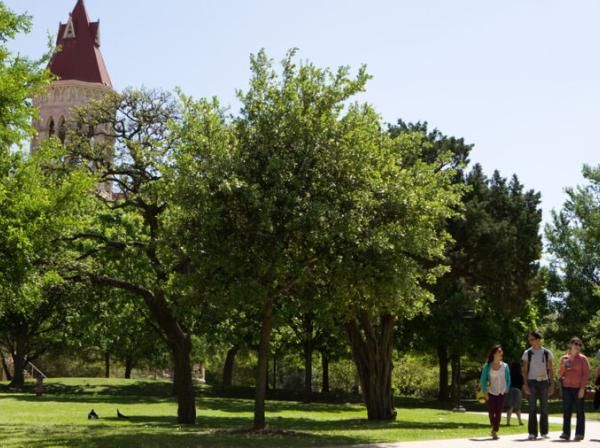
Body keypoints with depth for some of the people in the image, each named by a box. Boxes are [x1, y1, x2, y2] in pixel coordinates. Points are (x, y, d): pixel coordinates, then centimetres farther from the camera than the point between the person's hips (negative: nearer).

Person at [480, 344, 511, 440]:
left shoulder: (505, 366, 2)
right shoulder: (487, 366, -3)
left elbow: (508, 379, 9)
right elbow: (483, 379, 1)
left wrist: (507, 390, 4)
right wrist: (484, 391, -3)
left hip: (501, 392, 1)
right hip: (491, 392, -1)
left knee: (499, 412, -6)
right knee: (491, 412, 2)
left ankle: (495, 431, -2)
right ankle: (494, 429, 24)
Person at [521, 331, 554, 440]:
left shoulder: (547, 353, 5)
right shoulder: (527, 353, 2)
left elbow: (550, 370, 7)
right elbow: (524, 370, 0)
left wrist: (552, 384, 0)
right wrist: (525, 384, -9)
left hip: (544, 382, 2)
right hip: (532, 382, -1)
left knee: (544, 408, 5)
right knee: (532, 408, -2)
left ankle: (544, 432, 14)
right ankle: (532, 433, 1)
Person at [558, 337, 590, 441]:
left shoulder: (582, 358, 0)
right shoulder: (564, 358, 10)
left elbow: (586, 374, -4)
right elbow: (560, 374, 12)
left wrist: (582, 388, -12)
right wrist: (563, 366, -8)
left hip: (578, 388, -3)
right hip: (567, 387, 3)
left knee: (579, 411, 0)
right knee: (566, 410, -1)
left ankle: (579, 433, 4)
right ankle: (566, 433, 2)